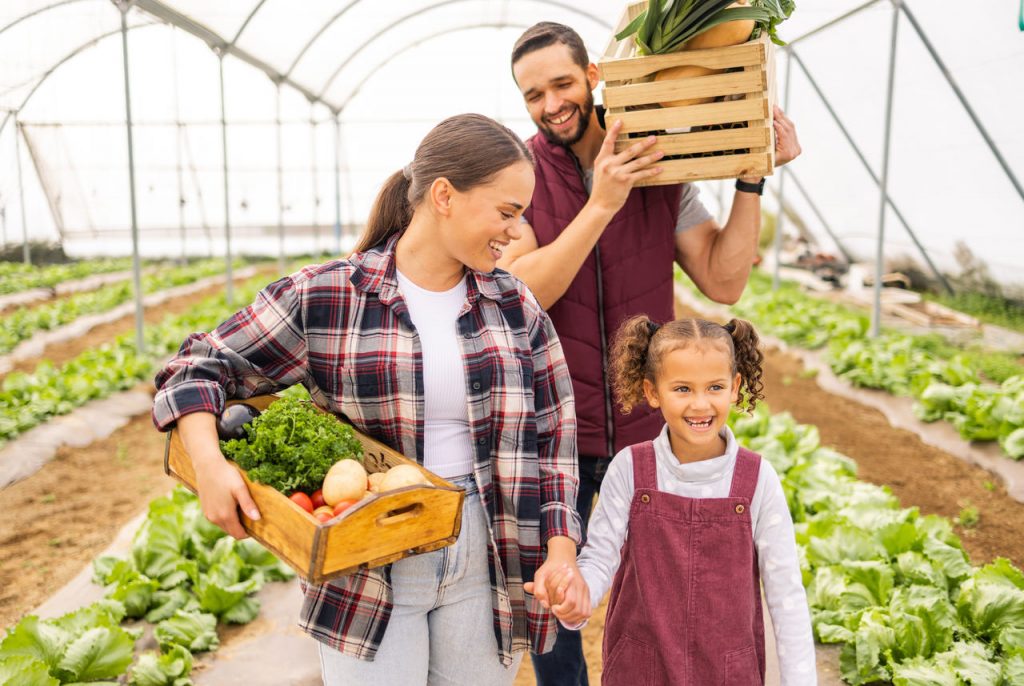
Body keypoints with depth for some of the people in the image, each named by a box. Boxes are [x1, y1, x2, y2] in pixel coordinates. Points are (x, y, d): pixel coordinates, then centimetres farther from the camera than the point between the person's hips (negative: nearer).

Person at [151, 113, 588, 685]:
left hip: (486, 564, 3)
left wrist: (560, 550, -3)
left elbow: (553, 431, 5)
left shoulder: (515, 306, 2)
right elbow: (202, 367, -1)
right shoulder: (323, 299, -7)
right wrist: (209, 462, -18)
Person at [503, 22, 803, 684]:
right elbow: (519, 295, -20)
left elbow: (723, 281, -5)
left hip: (646, 429, 2)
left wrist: (751, 180, -14)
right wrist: (601, 204, -27)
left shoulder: (658, 168, -1)